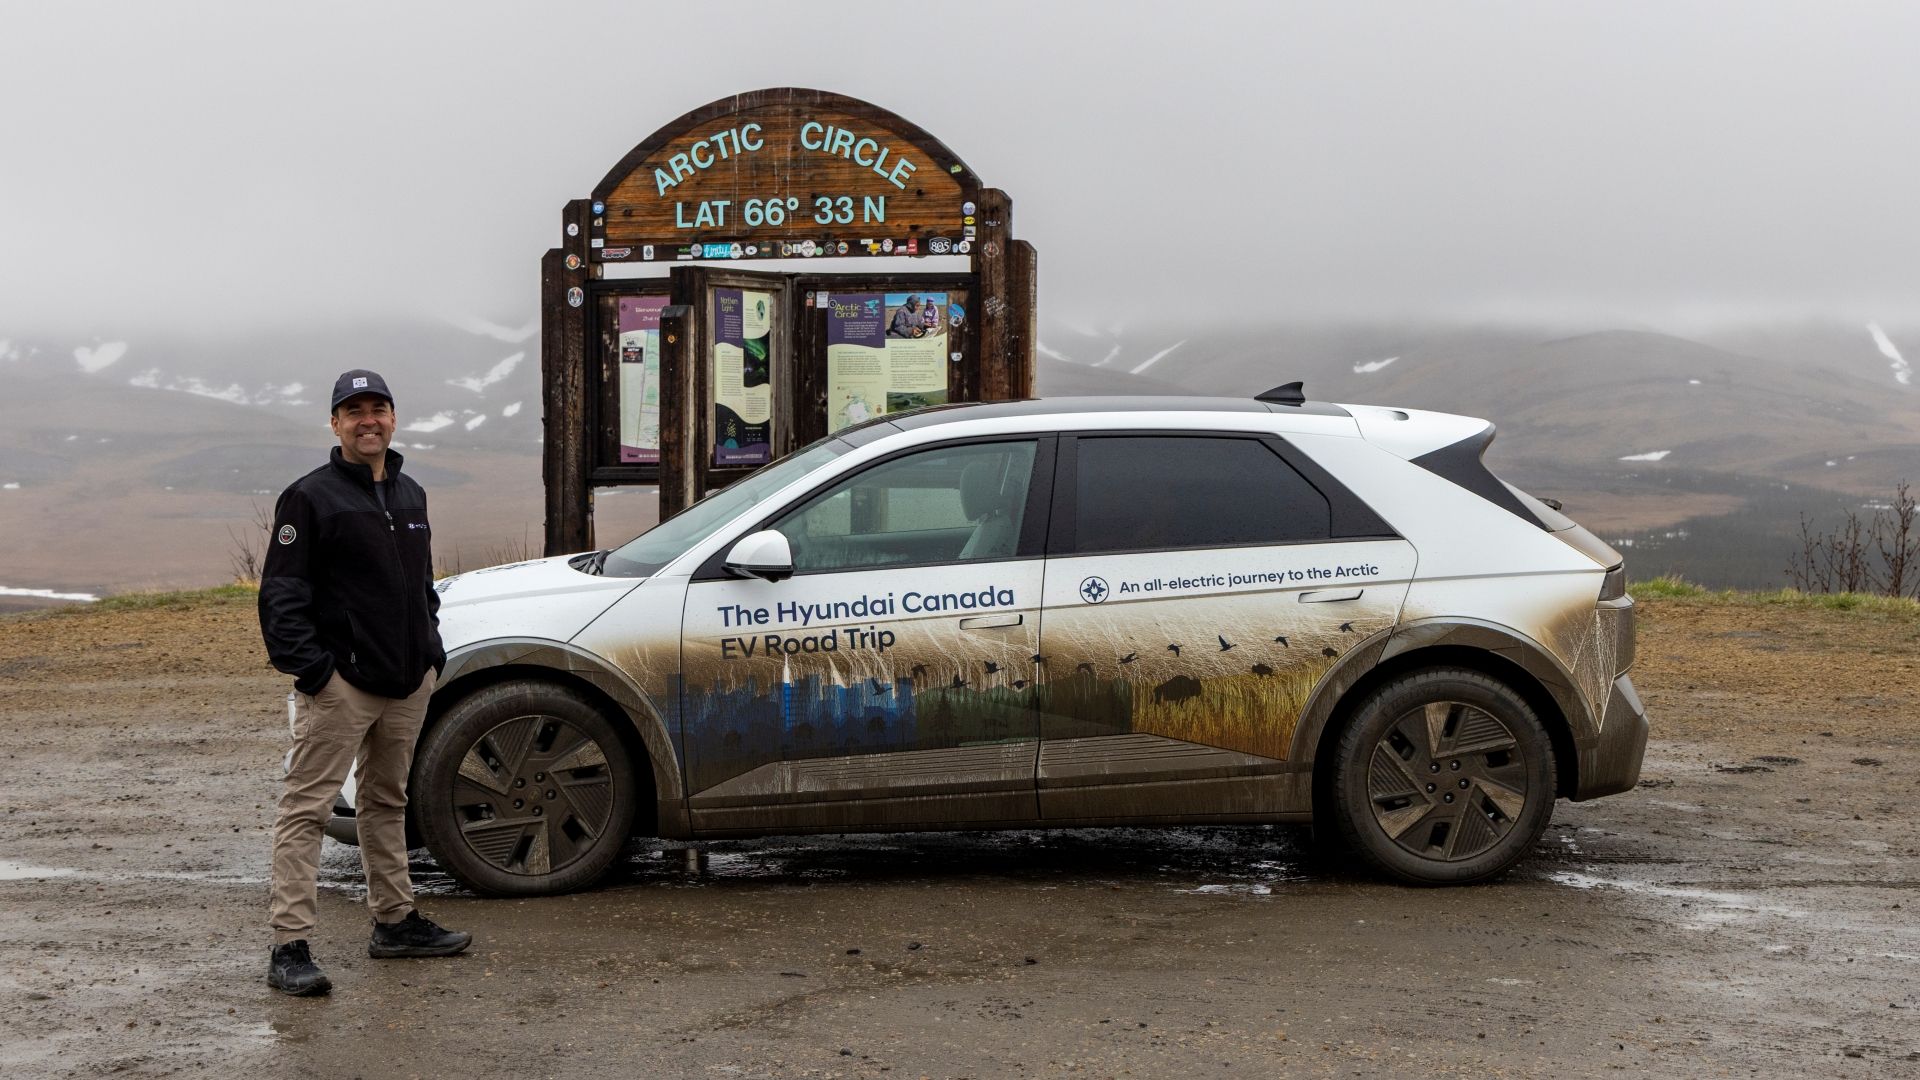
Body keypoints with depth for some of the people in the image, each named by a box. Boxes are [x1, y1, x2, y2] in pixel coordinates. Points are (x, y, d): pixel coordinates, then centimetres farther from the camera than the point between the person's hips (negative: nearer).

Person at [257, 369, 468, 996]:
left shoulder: (410, 496, 16)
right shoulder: (311, 498, -6)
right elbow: (281, 593, -11)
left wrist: (431, 651, 18)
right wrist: (307, 665, -19)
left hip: (407, 684, 8)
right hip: (340, 683, -7)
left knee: (388, 802, 18)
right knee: (306, 809, -8)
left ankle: (395, 922, 29)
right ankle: (289, 947, -9)